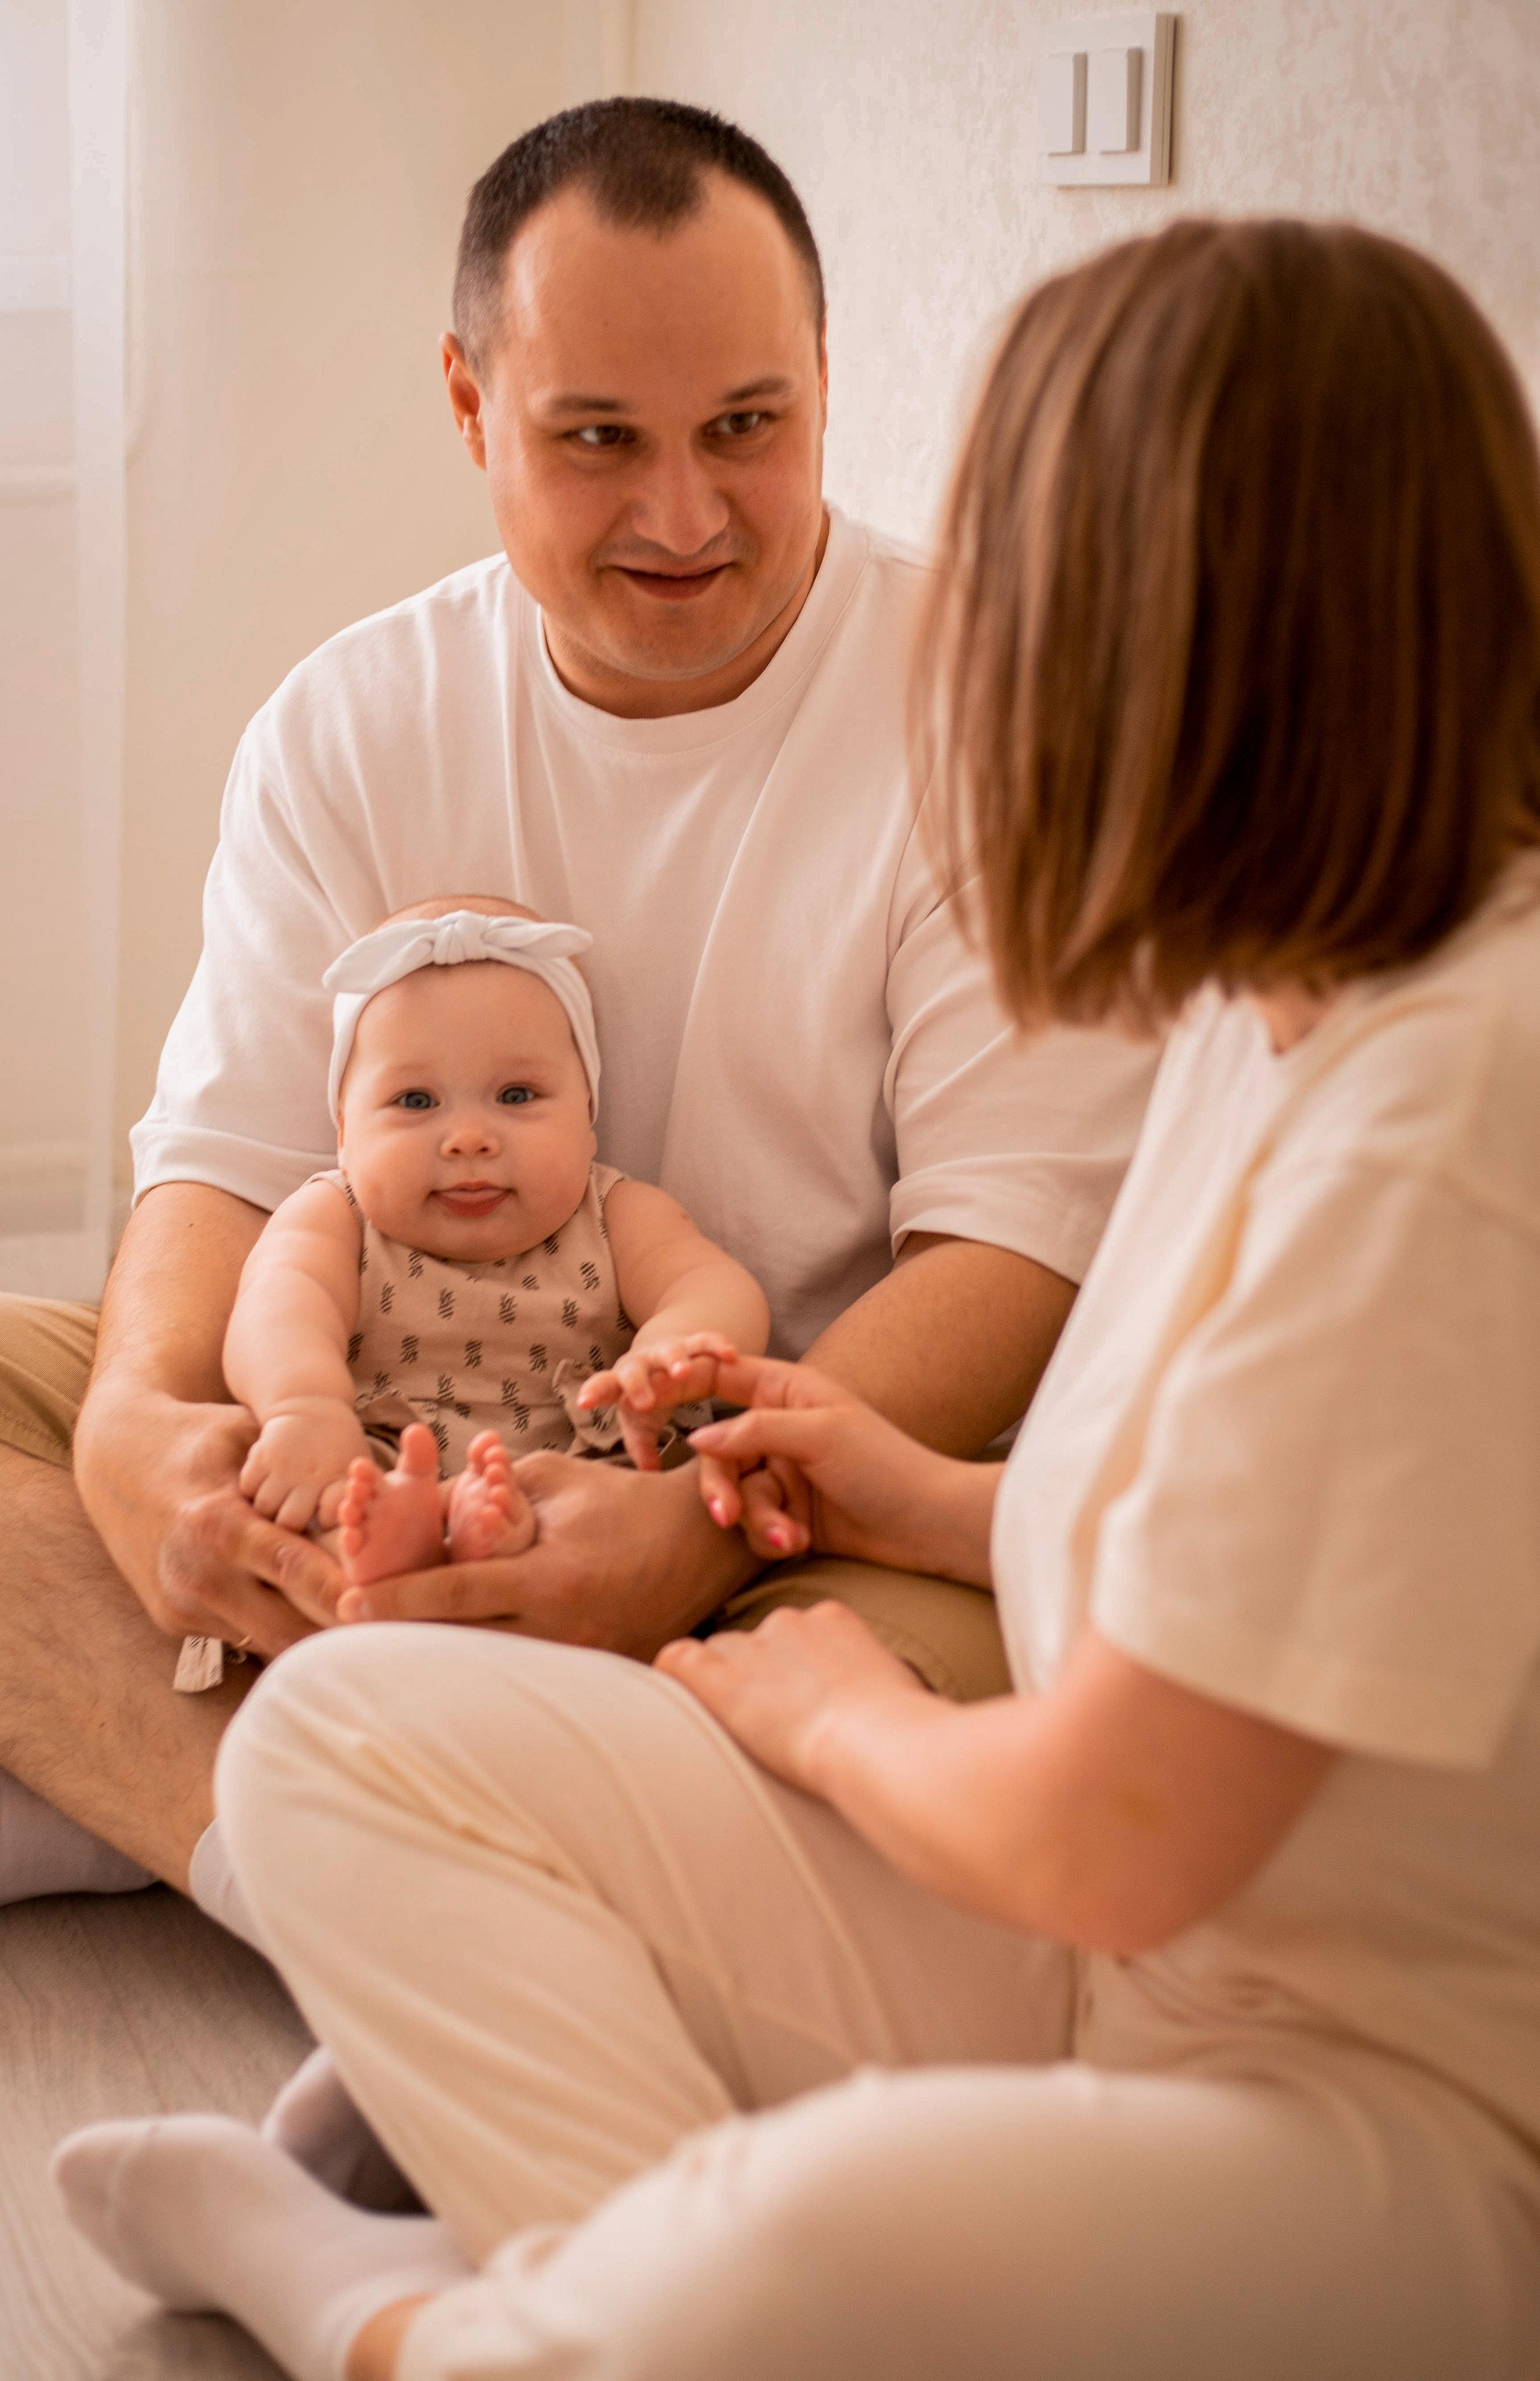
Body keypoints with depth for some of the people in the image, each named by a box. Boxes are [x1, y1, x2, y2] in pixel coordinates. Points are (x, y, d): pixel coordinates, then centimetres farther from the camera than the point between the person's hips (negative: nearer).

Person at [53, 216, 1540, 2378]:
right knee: (338, 1732, -1)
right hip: (1127, 1951, 9)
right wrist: (954, 1508, 20)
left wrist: (841, 1711, -2)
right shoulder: (1277, 999, 6)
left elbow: (1112, 1836, -21)